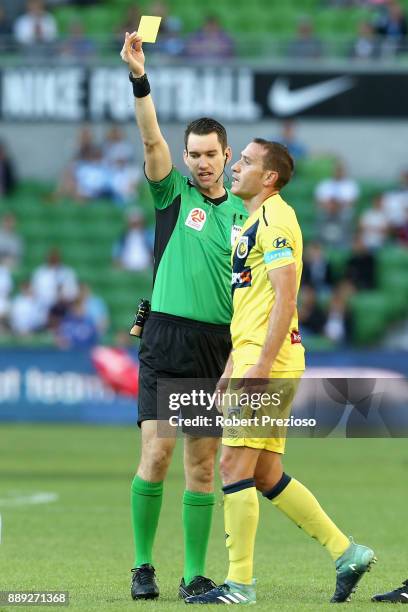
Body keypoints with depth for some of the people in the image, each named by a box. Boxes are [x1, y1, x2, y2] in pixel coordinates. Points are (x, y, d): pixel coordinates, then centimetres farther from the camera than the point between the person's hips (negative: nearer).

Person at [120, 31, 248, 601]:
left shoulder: (243, 211, 11)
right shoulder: (174, 194, 5)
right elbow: (152, 139, -10)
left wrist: (241, 351, -1)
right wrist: (139, 78, -24)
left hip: (217, 346, 2)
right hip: (166, 342, -2)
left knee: (202, 464, 3)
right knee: (157, 452, -10)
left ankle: (194, 574, 8)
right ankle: (143, 566, 1)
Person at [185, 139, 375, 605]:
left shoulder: (275, 220, -11)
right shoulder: (253, 223, 20)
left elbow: (284, 299, -19)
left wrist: (260, 368, -23)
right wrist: (233, 367, 23)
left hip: (269, 361, -10)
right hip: (252, 359, 10)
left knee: (235, 465, -9)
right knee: (266, 475, 10)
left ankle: (240, 584, -6)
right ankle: (346, 553, 15)